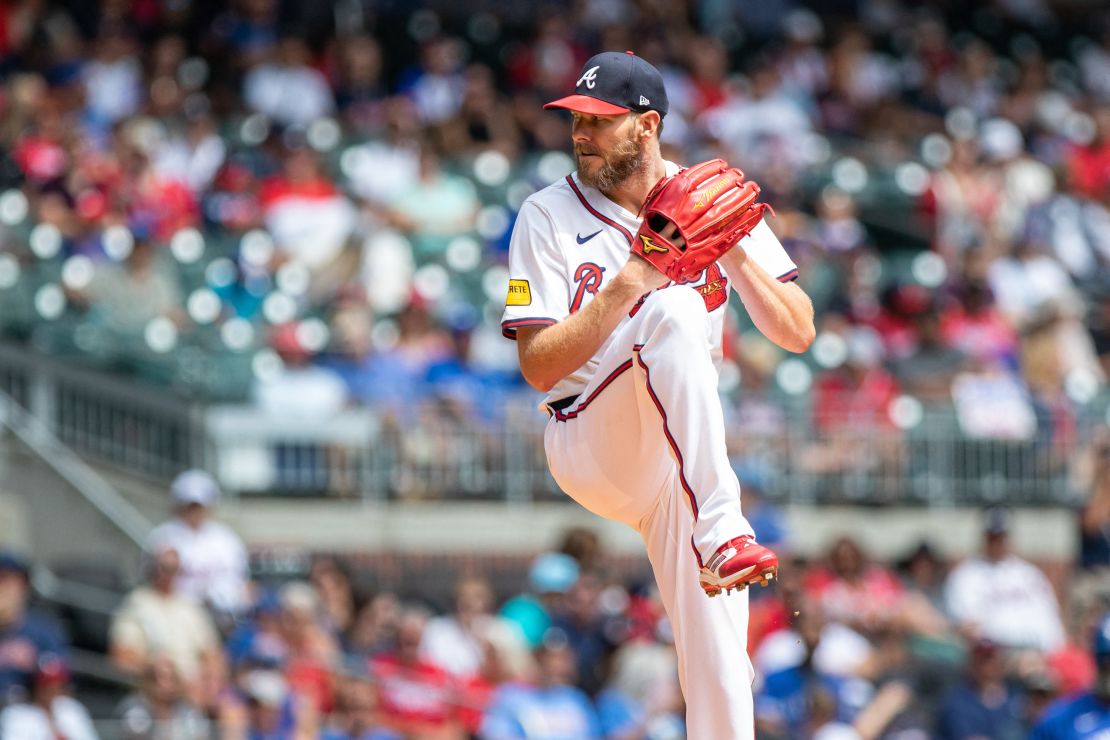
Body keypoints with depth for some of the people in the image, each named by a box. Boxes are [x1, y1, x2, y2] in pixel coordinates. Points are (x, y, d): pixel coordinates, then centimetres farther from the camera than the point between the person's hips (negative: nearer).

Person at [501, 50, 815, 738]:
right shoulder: (550, 216, 0)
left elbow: (797, 332, 3)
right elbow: (540, 367, -9)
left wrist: (732, 249, -12)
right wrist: (628, 286, -20)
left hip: (686, 463, 3)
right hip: (588, 444, -3)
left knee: (719, 669, -9)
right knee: (672, 309, -31)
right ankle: (721, 530, -42)